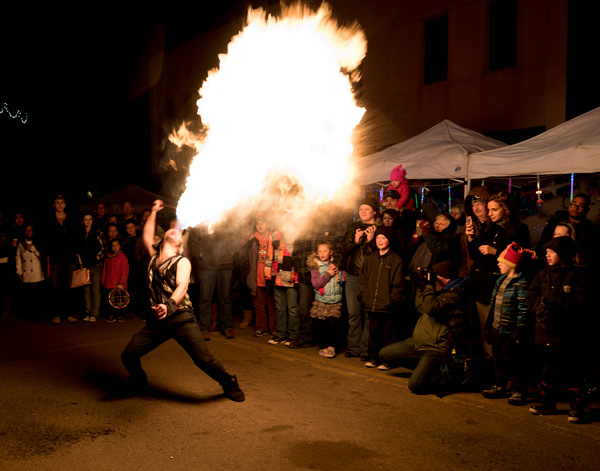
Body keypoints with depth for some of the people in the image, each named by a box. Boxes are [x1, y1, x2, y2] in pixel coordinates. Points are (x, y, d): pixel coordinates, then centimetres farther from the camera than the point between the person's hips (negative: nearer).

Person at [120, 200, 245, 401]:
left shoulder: (182, 262, 0)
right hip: (156, 320, 5)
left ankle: (230, 385, 15)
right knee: (128, 355, -3)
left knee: (204, 359, -10)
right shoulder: (154, 257, 15)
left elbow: (182, 286, -16)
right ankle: (138, 382, 28)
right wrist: (153, 212, 31)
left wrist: (169, 305, -35)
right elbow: (146, 236, 29)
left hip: (180, 318, -4)